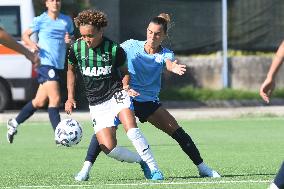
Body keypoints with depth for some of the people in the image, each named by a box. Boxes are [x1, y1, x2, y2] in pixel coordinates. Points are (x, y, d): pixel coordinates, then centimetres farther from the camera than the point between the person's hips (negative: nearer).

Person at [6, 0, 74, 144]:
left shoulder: (67, 20, 13)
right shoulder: (40, 20, 0)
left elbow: (71, 38, 23)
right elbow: (25, 35, 9)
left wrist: (69, 40, -1)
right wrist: (32, 44, -11)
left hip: (59, 66, 6)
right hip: (45, 63, -6)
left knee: (40, 101, 12)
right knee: (55, 99, -16)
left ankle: (14, 123, 30)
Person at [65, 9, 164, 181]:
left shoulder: (114, 50, -9)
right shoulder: (76, 49, -3)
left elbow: (124, 72, 9)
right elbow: (71, 70, 17)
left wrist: (125, 87, -11)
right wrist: (70, 97, 12)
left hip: (117, 95, -2)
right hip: (97, 104, 2)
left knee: (131, 128, -30)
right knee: (108, 148, -13)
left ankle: (153, 168, -20)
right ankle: (142, 161, 11)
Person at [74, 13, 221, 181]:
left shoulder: (165, 54, -6)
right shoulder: (131, 46, -4)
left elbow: (169, 63, -29)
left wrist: (174, 68, -53)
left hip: (149, 102, 1)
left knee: (178, 132, -6)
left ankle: (202, 167, 8)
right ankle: (86, 169, -16)